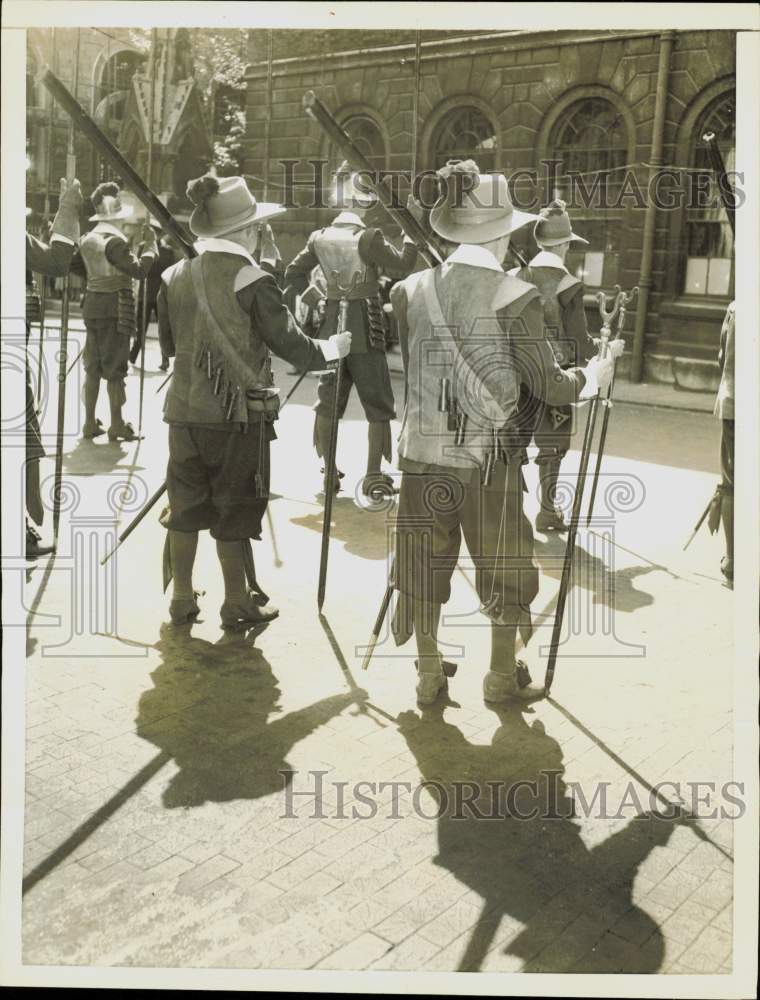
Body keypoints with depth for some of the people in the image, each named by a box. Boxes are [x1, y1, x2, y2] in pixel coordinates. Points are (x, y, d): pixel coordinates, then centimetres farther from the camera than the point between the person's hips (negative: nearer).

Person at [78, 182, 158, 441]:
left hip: (92, 305, 7)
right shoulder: (115, 241, -16)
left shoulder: (87, 239, 9)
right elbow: (139, 270, -21)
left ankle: (90, 422, 16)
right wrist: (150, 244, -10)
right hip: (114, 308, -7)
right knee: (115, 369, -1)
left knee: (93, 366, 12)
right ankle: (117, 425, 4)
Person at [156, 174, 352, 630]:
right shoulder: (252, 281, -13)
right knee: (234, 512, 8)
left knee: (186, 507, 15)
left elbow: (168, 344, 13)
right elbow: (291, 345, -11)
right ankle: (238, 605, 20)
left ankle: (183, 599, 26)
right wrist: (332, 348, 7)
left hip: (186, 409, 5)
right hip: (237, 414, -5)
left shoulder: (175, 277, 3)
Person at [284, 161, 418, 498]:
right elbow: (402, 265, -9)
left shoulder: (320, 238, 2)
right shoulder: (367, 238, -15)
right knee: (377, 404, 6)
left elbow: (293, 273, 10)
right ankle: (373, 475, 8)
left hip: (331, 325, 5)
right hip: (365, 328, -5)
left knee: (328, 400, 15)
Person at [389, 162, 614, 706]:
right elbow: (551, 386, -7)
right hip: (490, 457, -3)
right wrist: (593, 375, 13)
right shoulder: (515, 297, -13)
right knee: (504, 569, 14)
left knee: (426, 565, 16)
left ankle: (429, 673, 29)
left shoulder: (410, 291, 0)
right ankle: (503, 675, 28)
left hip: (423, 452, 4)